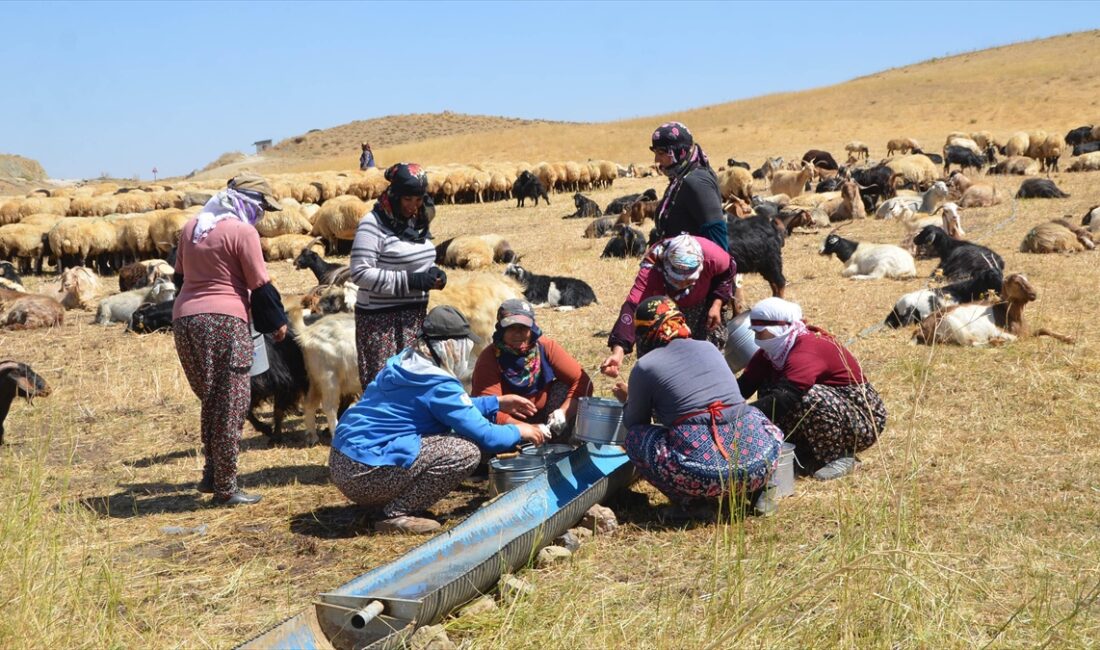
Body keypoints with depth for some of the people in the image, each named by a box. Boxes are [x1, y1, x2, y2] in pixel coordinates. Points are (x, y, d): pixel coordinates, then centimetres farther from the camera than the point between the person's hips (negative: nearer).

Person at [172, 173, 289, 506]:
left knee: (211, 401, 19)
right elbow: (260, 285, -6)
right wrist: (277, 322, 7)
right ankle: (225, 488, 2)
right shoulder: (243, 232, -7)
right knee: (230, 406, 0)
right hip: (226, 320, -7)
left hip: (184, 319, 7)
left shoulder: (190, 228, 14)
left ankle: (212, 475, 21)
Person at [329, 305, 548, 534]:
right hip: (364, 474, -10)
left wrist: (498, 403, 27)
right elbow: (485, 436, -13)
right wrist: (519, 432, 7)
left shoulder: (403, 362, 11)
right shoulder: (439, 385, -16)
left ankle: (382, 502, 16)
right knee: (467, 452, -14)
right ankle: (397, 515, -7)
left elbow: (454, 407, 27)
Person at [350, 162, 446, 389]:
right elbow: (360, 272, -19)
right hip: (380, 319, -7)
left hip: (415, 316, 7)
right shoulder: (374, 224, -12)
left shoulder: (418, 222, 11)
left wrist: (433, 272, 1)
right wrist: (408, 281, -21)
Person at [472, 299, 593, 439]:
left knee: (563, 386, -20)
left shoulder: (546, 347, -10)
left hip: (546, 421, 3)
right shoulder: (489, 358, -18)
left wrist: (564, 411, -30)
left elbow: (582, 381, -13)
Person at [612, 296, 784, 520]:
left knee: (634, 437, 16)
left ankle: (687, 502, 3)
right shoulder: (709, 348, 18)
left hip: (703, 476, -5)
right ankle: (758, 488, 14)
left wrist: (628, 399, 39)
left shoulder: (645, 367, 4)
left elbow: (633, 423, 17)